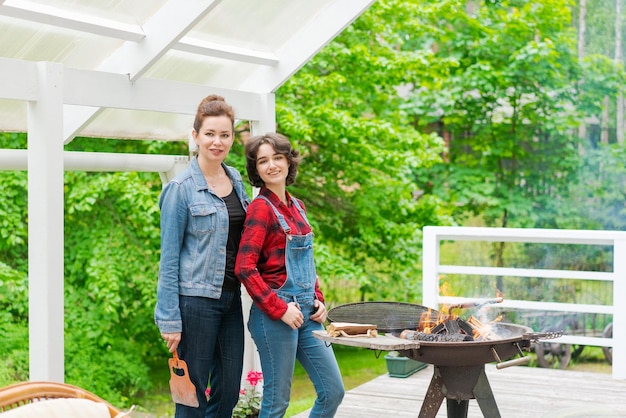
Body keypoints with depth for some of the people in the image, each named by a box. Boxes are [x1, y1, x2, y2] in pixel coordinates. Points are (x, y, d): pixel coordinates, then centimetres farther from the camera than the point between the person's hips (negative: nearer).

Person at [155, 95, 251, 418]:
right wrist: (169, 318, -12)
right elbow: (169, 257, -9)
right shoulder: (181, 188, -10)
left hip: (231, 296, 6)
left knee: (229, 391, 11)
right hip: (196, 299, -6)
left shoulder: (235, 180, 9)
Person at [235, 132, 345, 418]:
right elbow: (245, 268, -18)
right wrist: (280, 309, -17)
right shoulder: (261, 208, -11)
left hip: (307, 312, 8)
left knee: (333, 391, 10)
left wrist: (317, 299, 8)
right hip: (275, 315, -8)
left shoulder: (297, 207, 12)